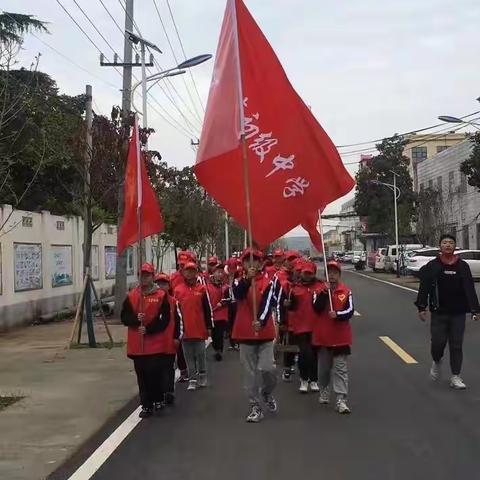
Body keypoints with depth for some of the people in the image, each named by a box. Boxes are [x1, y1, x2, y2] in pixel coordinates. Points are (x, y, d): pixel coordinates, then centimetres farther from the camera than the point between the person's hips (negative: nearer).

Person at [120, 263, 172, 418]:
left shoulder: (161, 296, -2)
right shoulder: (131, 296, 7)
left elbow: (165, 319, -7)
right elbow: (124, 317, 5)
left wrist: (148, 329, -16)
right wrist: (136, 319, -15)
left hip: (157, 344, -3)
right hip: (137, 344, 3)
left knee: (157, 373, -2)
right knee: (142, 375, 7)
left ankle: (159, 400, 20)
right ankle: (146, 405, 16)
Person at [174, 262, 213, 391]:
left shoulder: (202, 289, 1)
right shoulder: (177, 290, 4)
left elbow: (207, 309, 2)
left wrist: (209, 327, 1)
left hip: (200, 329, -1)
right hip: (185, 330, 1)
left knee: (200, 354, 6)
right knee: (189, 356, 6)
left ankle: (202, 376, 22)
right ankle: (192, 380, 12)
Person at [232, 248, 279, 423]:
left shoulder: (268, 283, -2)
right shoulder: (239, 282, 5)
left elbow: (267, 304, -17)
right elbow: (238, 294, -18)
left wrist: (261, 321, -34)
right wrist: (248, 278, -32)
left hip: (265, 332, -2)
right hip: (245, 333, 2)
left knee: (266, 368, -10)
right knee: (251, 373, 6)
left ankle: (267, 393, 21)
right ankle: (255, 406, 17)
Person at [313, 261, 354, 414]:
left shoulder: (346, 291, -2)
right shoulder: (319, 290, 1)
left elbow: (350, 311, -8)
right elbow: (317, 308, -14)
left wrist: (337, 315, -25)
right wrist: (325, 292, -22)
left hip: (340, 337, -2)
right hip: (322, 335, 2)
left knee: (340, 369, -4)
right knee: (323, 368, 15)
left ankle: (341, 400, -5)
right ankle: (324, 393, 35)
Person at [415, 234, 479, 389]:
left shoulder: (463, 266, 3)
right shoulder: (432, 266, -1)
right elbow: (424, 288, -1)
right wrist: (422, 307, -7)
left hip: (458, 313, 1)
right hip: (438, 312, -1)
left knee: (456, 345, 4)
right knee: (438, 342, -2)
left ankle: (455, 377, 14)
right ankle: (437, 362, 30)